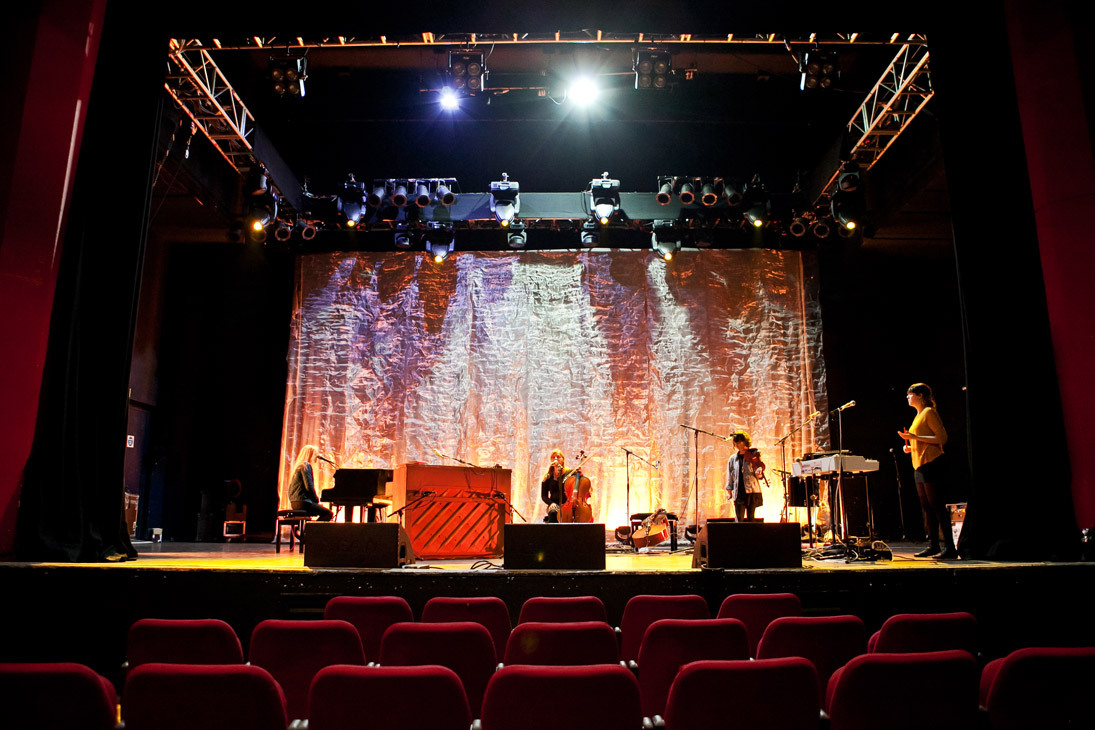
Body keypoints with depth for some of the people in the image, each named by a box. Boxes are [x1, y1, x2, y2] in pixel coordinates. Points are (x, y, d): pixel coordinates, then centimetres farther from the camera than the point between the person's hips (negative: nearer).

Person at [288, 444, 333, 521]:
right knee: (329, 514, -8)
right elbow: (309, 487, -18)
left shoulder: (299, 466, 20)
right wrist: (317, 500, -5)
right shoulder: (306, 466, -9)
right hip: (302, 502, -10)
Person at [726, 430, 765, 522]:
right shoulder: (733, 459, 11)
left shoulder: (753, 455, 3)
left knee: (751, 518, 3)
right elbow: (730, 476, 13)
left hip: (751, 491, -1)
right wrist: (729, 491, 8)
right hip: (739, 493, 2)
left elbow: (759, 472, -1)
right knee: (739, 520, -4)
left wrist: (759, 474, -24)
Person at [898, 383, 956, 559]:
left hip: (931, 463, -10)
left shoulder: (929, 412, -7)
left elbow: (942, 438, -16)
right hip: (919, 465, 10)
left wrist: (916, 437, -20)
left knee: (937, 506, -9)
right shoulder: (919, 415, 20)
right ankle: (933, 546, 15)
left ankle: (950, 548, -6)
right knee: (927, 507, 10)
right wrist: (910, 447, 11)